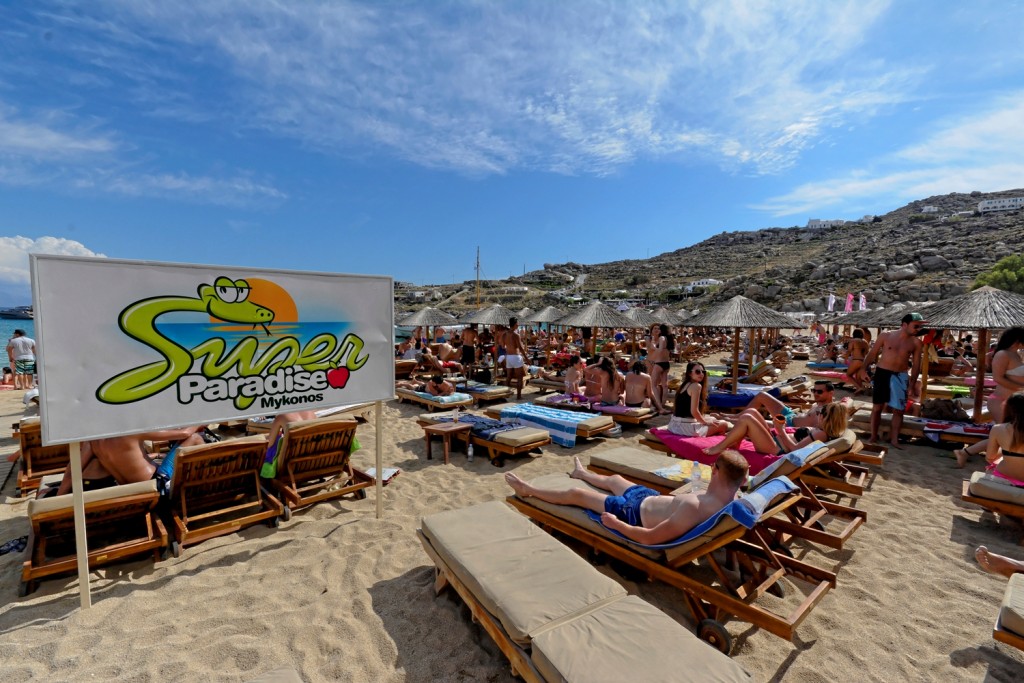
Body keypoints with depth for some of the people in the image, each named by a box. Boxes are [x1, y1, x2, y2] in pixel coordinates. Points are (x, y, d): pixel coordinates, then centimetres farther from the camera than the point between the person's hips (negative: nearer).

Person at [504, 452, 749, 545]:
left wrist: (614, 522, -23)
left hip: (636, 514, -7)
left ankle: (527, 490, 33)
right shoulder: (730, 499, -17)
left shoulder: (694, 508, -42)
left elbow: (649, 538, -36)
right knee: (614, 479, 32)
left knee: (575, 494, 8)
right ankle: (582, 473, 67)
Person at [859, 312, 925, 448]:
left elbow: (916, 364, 4)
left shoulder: (916, 343, 1)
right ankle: (873, 437, 15)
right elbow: (873, 354, 2)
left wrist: (912, 384, 2)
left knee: (899, 410, 3)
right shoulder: (885, 336, -5)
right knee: (877, 407, 5)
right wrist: (864, 368, -7)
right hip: (882, 373, -2)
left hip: (901, 376, 2)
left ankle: (894, 439, 14)